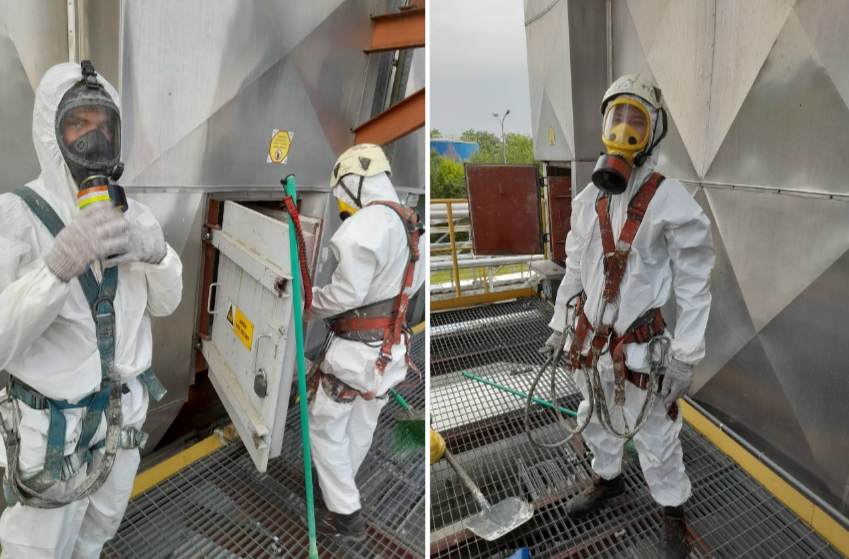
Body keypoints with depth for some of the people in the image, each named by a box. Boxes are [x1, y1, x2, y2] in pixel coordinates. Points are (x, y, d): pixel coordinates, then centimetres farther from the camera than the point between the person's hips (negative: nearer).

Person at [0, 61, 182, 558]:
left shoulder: (131, 216, -5)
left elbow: (165, 302, -4)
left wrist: (157, 252, -26)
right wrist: (59, 265, -42)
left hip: (124, 410, 5)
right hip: (54, 424, -5)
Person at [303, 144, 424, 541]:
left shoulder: (367, 222, -22)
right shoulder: (409, 224, 6)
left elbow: (347, 291, -23)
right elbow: (413, 282, 15)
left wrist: (308, 308, -6)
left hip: (356, 349, -8)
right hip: (388, 348, 9)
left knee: (324, 427, 9)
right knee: (360, 428, 22)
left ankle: (346, 515, 19)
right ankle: (339, 492, 42)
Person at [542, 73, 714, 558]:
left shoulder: (671, 201, -15)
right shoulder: (589, 200, 2)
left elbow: (695, 284, -13)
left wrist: (685, 357, -14)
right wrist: (560, 327, 13)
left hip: (637, 347, -5)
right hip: (590, 343, 6)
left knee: (655, 437, 10)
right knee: (597, 421, 24)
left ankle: (674, 513, 35)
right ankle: (608, 480, 50)